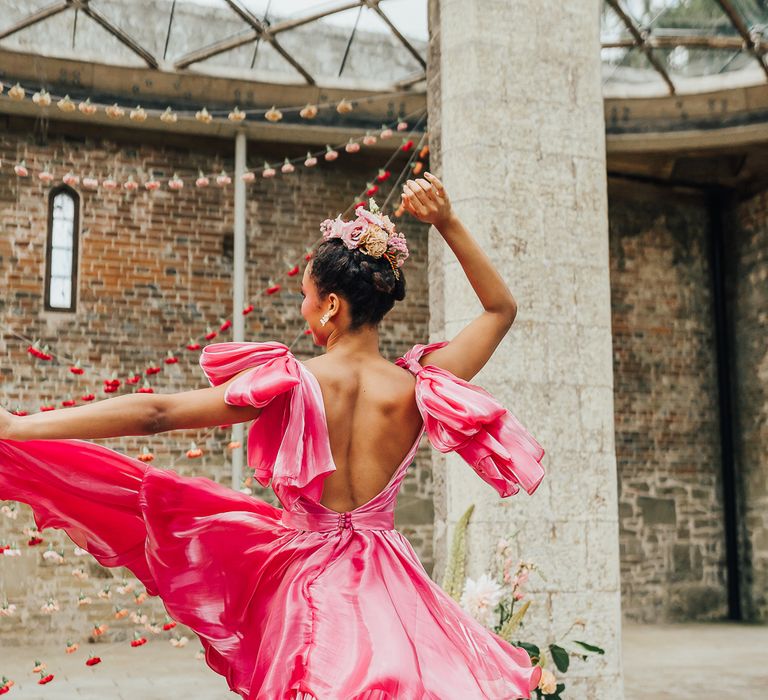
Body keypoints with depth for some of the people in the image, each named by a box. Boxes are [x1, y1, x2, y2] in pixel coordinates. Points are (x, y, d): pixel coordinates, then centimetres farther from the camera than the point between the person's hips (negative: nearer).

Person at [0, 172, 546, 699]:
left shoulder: (292, 385, -20)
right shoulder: (418, 390, -13)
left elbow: (152, 413, -20)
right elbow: (502, 307, 4)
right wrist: (448, 224, -1)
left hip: (297, 578, -2)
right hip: (384, 587, 2)